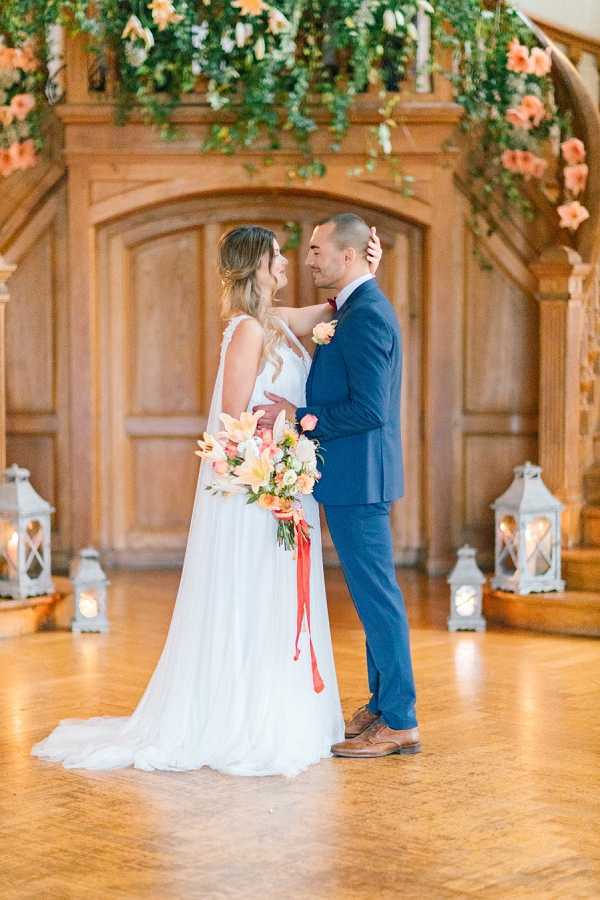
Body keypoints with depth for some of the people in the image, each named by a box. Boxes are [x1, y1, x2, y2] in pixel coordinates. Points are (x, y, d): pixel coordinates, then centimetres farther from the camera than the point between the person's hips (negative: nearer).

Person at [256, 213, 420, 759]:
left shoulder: (366, 315, -18)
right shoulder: (362, 309, 15)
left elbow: (368, 409, -24)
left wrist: (299, 418, -17)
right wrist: (301, 413, 12)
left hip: (357, 477, -11)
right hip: (355, 476, 11)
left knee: (377, 595, -4)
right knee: (373, 595, 16)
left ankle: (399, 723, 3)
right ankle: (382, 706, 25)